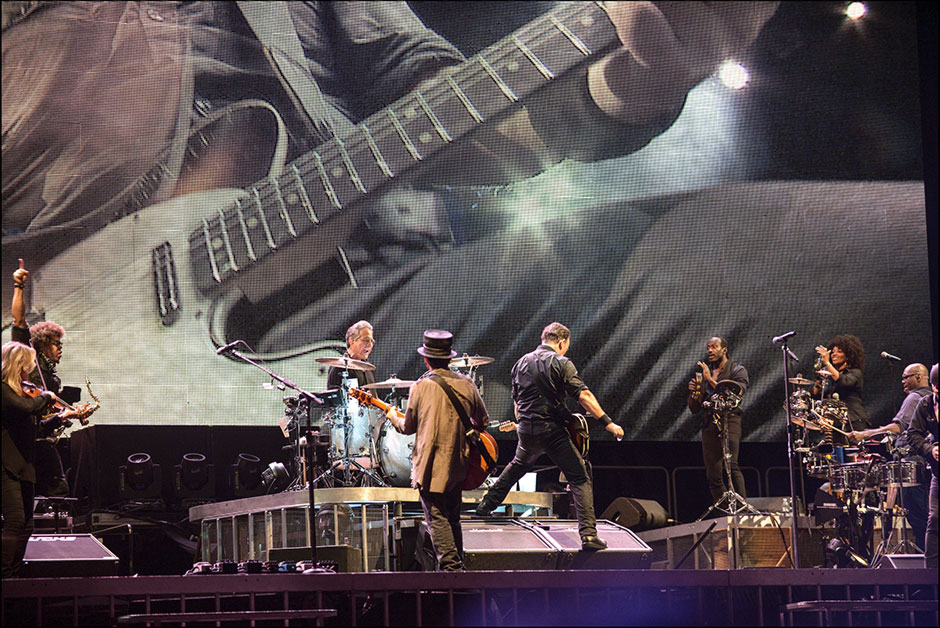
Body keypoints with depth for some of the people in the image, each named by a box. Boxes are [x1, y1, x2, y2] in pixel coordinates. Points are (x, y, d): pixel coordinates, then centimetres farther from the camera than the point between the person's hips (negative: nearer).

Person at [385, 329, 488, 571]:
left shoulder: (421, 386, -10)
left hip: (430, 465, -5)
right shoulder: (466, 384, 2)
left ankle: (451, 567, -14)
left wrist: (393, 416, 20)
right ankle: (458, 564, 23)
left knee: (437, 519, -5)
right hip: (458, 463, 5)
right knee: (452, 518, 18)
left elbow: (408, 427, -1)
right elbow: (483, 421, 13)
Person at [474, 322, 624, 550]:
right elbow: (583, 396, -16)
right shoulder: (561, 363, -7)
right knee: (580, 479, -4)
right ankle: (588, 534, -17)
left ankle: (486, 505, 41)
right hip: (553, 430, -6)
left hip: (526, 429, 6)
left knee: (518, 466, 34)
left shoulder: (522, 363, 12)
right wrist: (607, 422, -17)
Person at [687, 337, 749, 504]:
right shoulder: (704, 372, 22)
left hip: (729, 419, -5)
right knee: (713, 476, -1)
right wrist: (692, 392, 0)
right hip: (709, 424, 5)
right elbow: (695, 409, 21)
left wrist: (711, 380, -11)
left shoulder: (737, 370, 7)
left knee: (731, 464, -24)